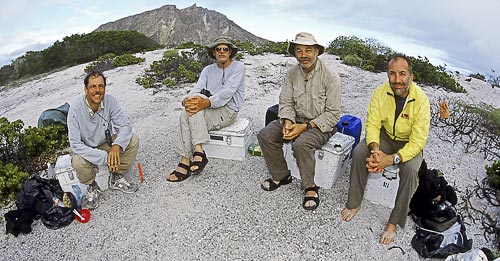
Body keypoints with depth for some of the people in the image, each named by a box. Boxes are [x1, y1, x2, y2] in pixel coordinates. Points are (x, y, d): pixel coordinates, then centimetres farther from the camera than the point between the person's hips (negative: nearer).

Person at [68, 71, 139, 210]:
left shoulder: (110, 101, -19)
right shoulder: (76, 108, -27)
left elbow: (125, 125, -17)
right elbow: (75, 144, -28)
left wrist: (116, 146, -37)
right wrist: (104, 157, -34)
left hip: (106, 143, 3)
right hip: (85, 149, -3)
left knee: (133, 140, -19)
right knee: (79, 163, -35)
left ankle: (116, 178, 2)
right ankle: (92, 187, 2)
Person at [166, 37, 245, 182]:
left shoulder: (238, 67, 1)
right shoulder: (208, 70, 17)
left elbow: (228, 91, -16)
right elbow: (196, 89, 0)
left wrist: (207, 102, -33)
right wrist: (187, 100, -24)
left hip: (228, 111, -5)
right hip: (210, 113, 5)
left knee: (199, 98, -30)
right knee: (185, 115, -25)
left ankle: (198, 152, -33)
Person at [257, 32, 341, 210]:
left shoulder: (330, 77, -15)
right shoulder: (292, 74, 1)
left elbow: (333, 114, -16)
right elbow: (286, 102, 3)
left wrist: (305, 127, -23)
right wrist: (287, 122, -18)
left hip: (321, 124, -6)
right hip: (296, 119, 6)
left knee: (301, 144, -35)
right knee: (265, 135, -13)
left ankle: (310, 187, -10)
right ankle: (281, 176, 5)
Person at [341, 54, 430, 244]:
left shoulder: (421, 100, -26)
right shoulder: (380, 92, -17)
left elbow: (418, 141, -26)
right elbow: (372, 124, -15)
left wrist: (391, 159, -38)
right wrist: (375, 150, -34)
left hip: (410, 143, -2)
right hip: (385, 136, 3)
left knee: (410, 169, -31)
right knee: (359, 152, -22)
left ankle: (394, 223, -14)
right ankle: (354, 203, -6)